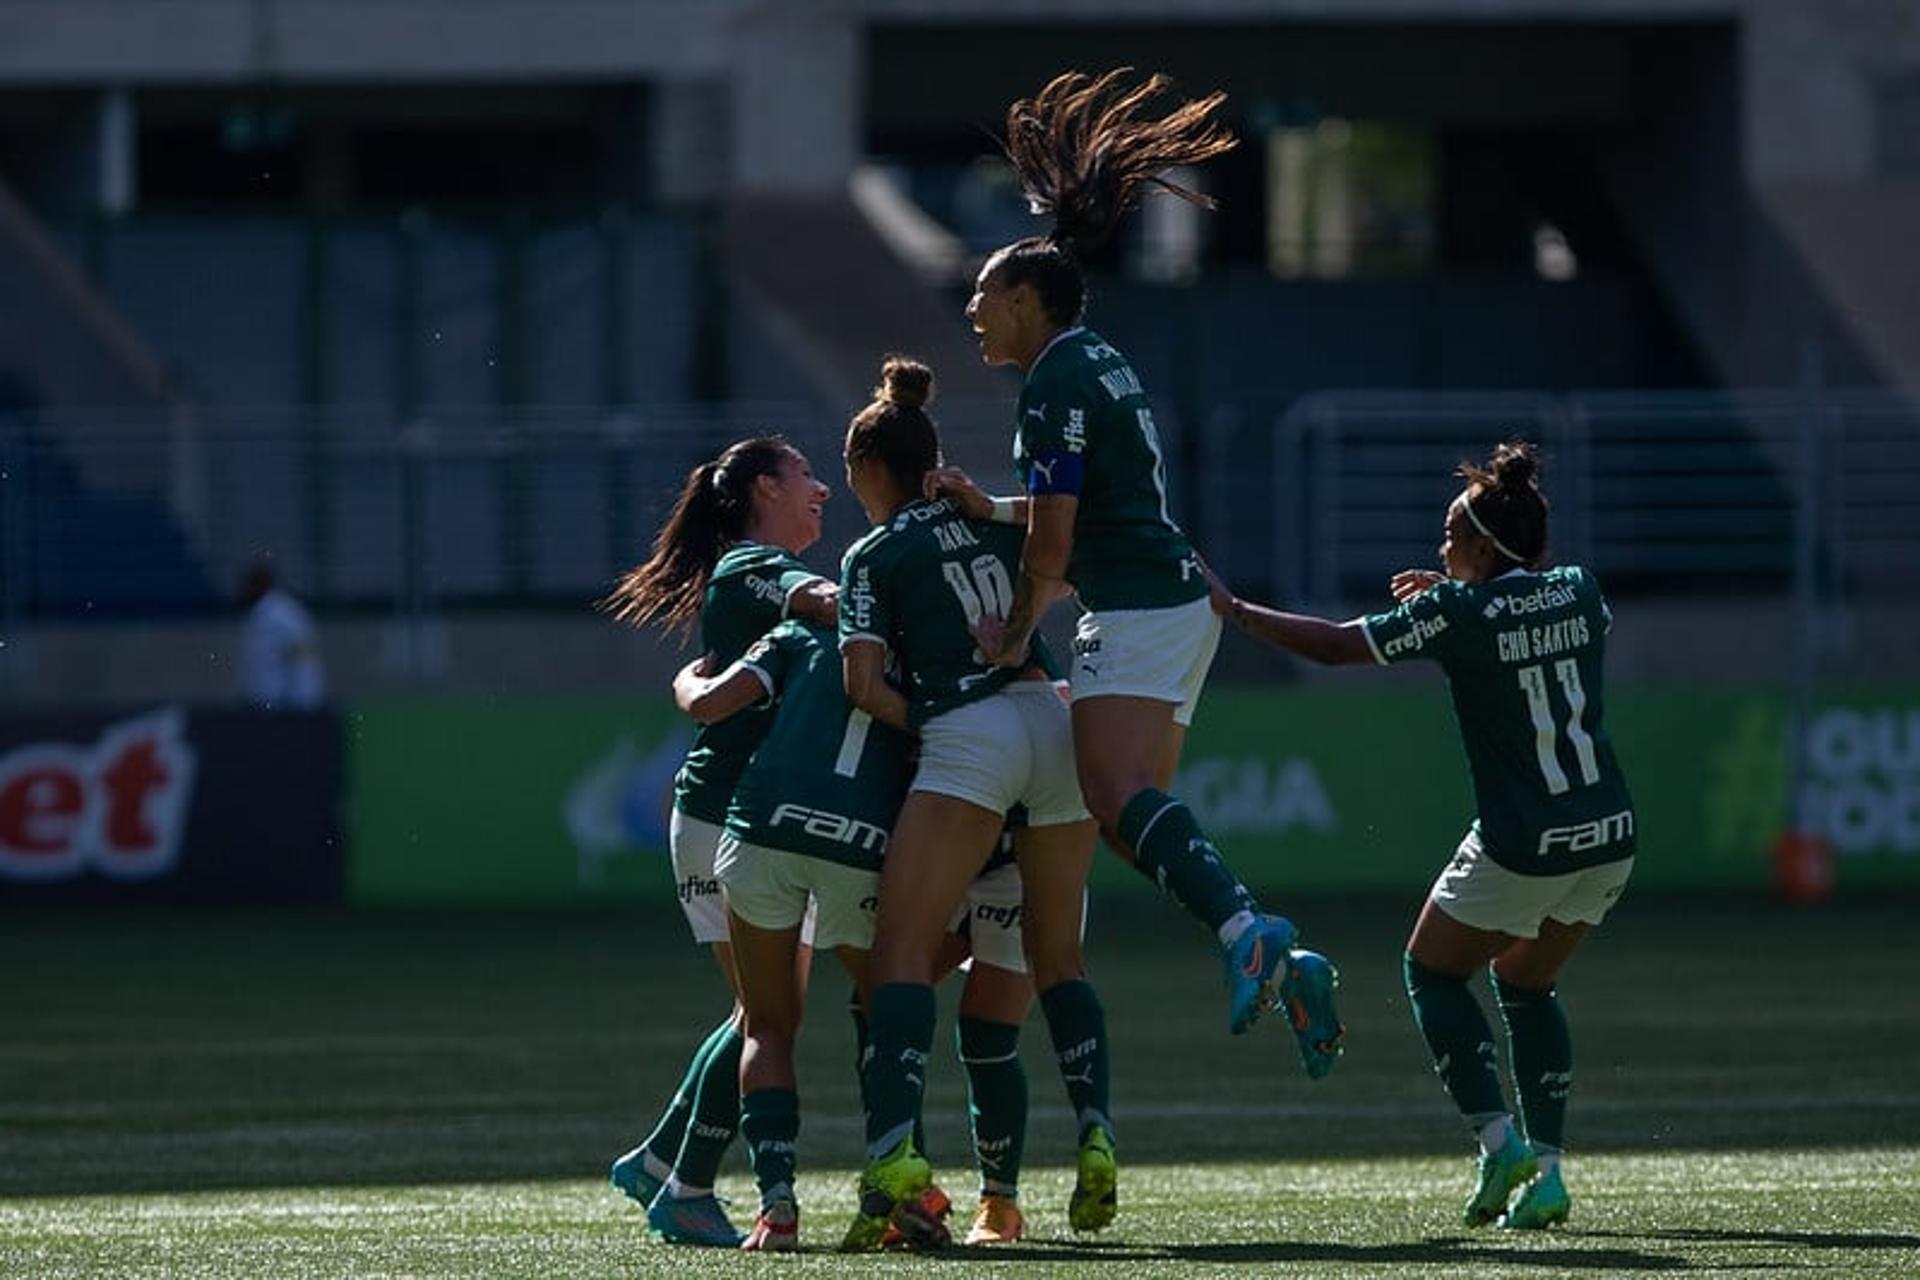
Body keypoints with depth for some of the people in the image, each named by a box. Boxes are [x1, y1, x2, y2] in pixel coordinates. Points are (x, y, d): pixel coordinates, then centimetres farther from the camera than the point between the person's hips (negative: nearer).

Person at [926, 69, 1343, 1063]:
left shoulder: (1056, 386, -10)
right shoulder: (1097, 364, 20)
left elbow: (1053, 541, -13)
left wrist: (1019, 629, 1)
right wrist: (985, 506, 19)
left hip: (1134, 605, -10)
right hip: (1178, 597, 10)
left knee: (1117, 797, -25)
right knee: (1142, 809, 11)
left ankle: (1245, 930, -45)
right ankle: (1284, 965, 1)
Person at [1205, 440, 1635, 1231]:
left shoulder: (1458, 614, -12)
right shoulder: (1579, 592, 4)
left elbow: (1333, 646, -7)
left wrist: (1231, 610, 4)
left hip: (1520, 850, -6)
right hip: (1607, 838, 6)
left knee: (1433, 972, 16)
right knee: (1526, 984, 23)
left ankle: (1499, 1138, 0)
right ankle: (1545, 1171, 11)